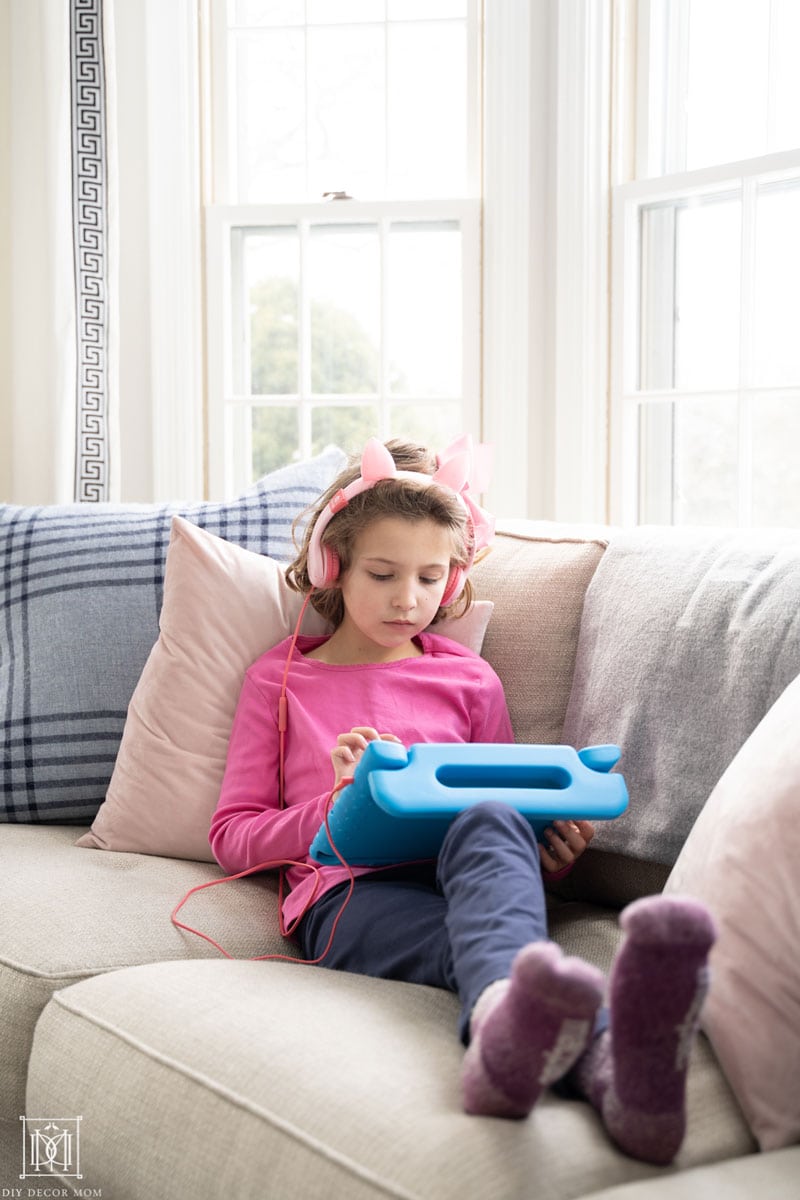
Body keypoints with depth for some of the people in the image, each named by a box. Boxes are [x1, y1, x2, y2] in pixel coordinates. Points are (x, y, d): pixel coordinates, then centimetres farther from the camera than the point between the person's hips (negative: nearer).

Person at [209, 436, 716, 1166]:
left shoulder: (470, 680, 25)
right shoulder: (279, 680, 20)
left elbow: (504, 808, 27)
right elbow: (232, 834, 15)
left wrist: (550, 853, 2)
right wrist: (337, 807, -5)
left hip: (464, 866, 2)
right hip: (349, 893, -1)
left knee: (490, 823, -38)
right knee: (495, 945, -38)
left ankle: (508, 1034, -71)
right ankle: (600, 1060, -73)